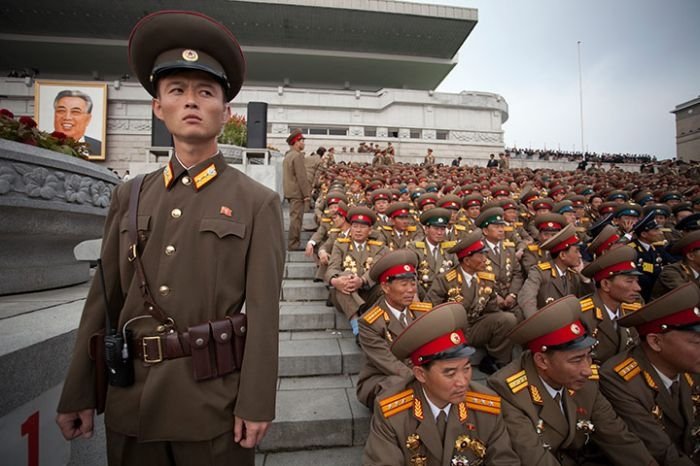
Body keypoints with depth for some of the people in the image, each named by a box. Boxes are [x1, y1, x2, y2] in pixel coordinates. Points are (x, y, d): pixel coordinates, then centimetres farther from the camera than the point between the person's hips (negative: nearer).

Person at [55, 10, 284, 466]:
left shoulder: (258, 203, -8)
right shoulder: (129, 196, 4)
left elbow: (263, 314, -11)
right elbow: (104, 300, 6)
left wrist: (255, 405, -11)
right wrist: (80, 394, 8)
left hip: (214, 394, -3)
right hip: (130, 395, 4)